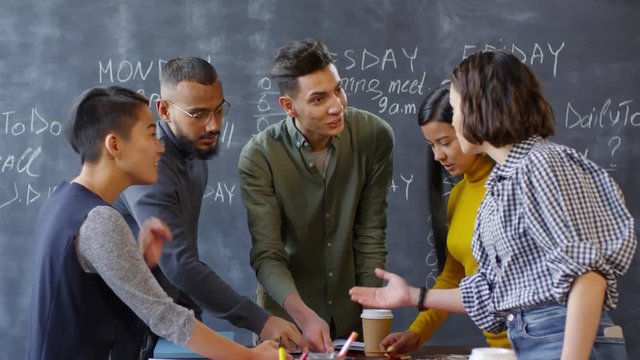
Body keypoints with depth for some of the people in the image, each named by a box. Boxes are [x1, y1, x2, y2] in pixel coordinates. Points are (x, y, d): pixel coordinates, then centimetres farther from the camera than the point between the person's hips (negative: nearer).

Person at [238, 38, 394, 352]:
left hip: (352, 314, 2)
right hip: (288, 315, -1)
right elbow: (267, 255, -18)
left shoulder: (374, 136, -13)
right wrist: (303, 314, -32)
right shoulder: (258, 157, -17)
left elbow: (370, 234, -5)